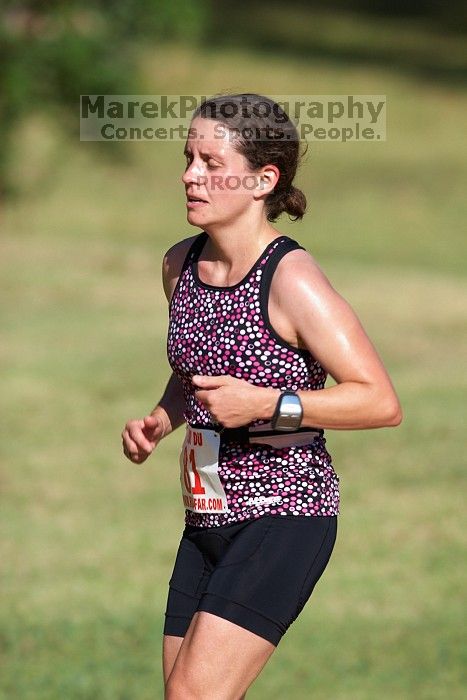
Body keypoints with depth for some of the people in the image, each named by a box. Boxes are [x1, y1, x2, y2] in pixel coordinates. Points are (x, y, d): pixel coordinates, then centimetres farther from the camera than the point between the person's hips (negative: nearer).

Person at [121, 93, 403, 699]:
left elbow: (382, 402, -17)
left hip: (285, 512, -8)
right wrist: (159, 422, 7)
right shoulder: (181, 264, 8)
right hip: (208, 516, 8)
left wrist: (266, 403, -24)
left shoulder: (291, 280, -15)